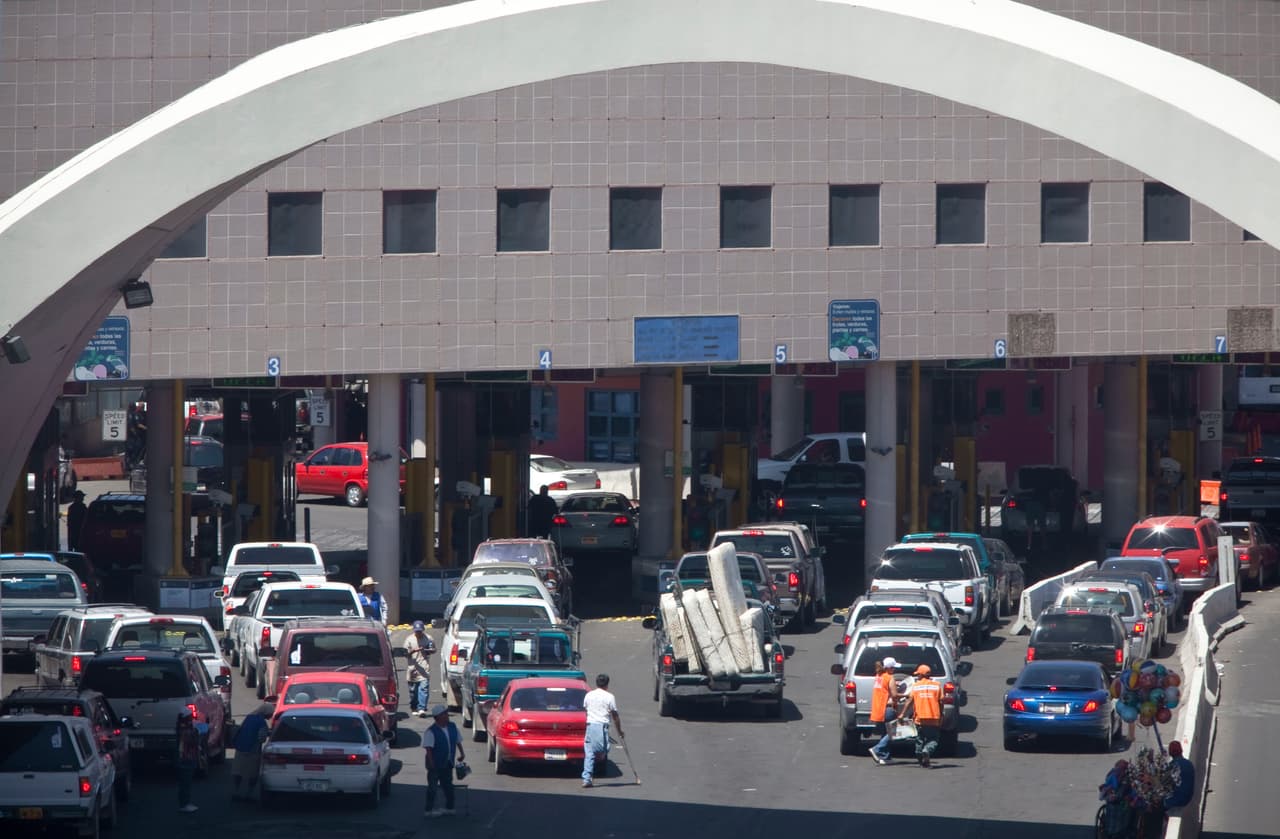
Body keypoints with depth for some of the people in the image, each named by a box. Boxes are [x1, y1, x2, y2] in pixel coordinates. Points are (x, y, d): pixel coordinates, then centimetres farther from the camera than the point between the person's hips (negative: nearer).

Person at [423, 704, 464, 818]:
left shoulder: (452, 727, 3)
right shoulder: (431, 732, -18)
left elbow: (458, 741, 17)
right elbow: (428, 749, -21)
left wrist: (461, 753, 7)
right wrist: (431, 764, -24)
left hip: (447, 764, 6)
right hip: (435, 765, -6)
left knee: (448, 786, 14)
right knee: (432, 787, 1)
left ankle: (449, 807, 26)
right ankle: (429, 810, 7)